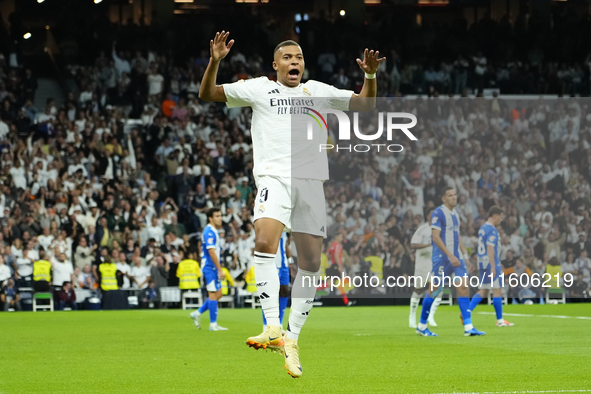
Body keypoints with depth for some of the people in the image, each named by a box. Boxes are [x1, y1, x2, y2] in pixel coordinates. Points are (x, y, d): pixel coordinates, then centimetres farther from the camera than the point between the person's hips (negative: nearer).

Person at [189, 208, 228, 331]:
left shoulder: (213, 231, 16)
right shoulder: (209, 232, -15)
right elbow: (211, 252, -21)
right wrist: (220, 270, -21)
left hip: (213, 267, 10)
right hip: (210, 266, -10)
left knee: (218, 293, 11)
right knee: (213, 294, -6)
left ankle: (198, 313, 16)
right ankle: (213, 324, -2)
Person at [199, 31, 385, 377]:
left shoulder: (318, 91, 20)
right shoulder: (259, 88, 13)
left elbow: (365, 105, 22)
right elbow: (207, 94, 12)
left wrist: (370, 76, 3)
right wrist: (215, 61, -5)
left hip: (311, 180, 3)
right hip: (274, 176, -3)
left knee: (311, 263, -1)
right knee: (265, 241, -28)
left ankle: (293, 339, 10)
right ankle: (273, 327, -28)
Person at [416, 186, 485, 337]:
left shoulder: (456, 213, 14)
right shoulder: (438, 213, -12)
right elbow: (435, 237, -18)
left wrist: (464, 255, 18)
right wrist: (450, 255, -23)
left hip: (456, 257, 7)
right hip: (442, 256, -7)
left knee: (463, 288, -4)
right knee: (434, 290, 0)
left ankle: (468, 327, -8)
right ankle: (422, 326, 13)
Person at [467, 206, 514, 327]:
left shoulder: (482, 228, 16)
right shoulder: (491, 230, -14)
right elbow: (490, 249, -20)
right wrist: (493, 267, -22)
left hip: (482, 263, 9)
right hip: (491, 264, -9)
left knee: (483, 291, 9)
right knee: (497, 290, -2)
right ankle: (500, 320, 2)